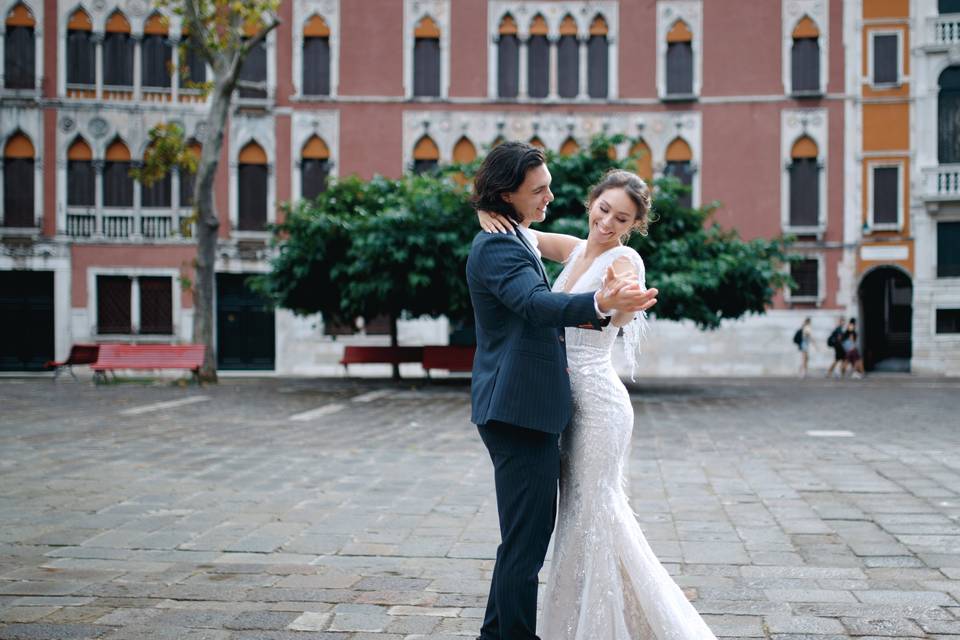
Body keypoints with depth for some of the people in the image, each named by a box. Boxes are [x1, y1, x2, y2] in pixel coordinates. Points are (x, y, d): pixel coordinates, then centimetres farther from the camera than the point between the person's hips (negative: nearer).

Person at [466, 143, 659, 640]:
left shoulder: (514, 240, 17)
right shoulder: (496, 247, -16)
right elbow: (536, 302, -34)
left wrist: (574, 317, 7)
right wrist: (598, 304, -52)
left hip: (522, 408, 11)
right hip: (519, 409, -11)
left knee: (526, 534, 19)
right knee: (528, 536, -7)